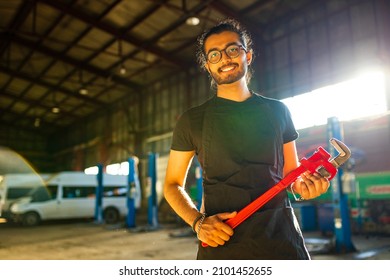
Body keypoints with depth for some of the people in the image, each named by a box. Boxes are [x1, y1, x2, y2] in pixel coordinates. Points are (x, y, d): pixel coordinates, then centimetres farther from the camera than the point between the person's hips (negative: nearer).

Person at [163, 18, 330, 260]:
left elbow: (291, 170, 16)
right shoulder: (192, 120, 3)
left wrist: (303, 185, -7)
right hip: (221, 242, -1)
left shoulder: (277, 111, 9)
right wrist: (198, 221, -11)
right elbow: (173, 185, 6)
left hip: (281, 237, 2)